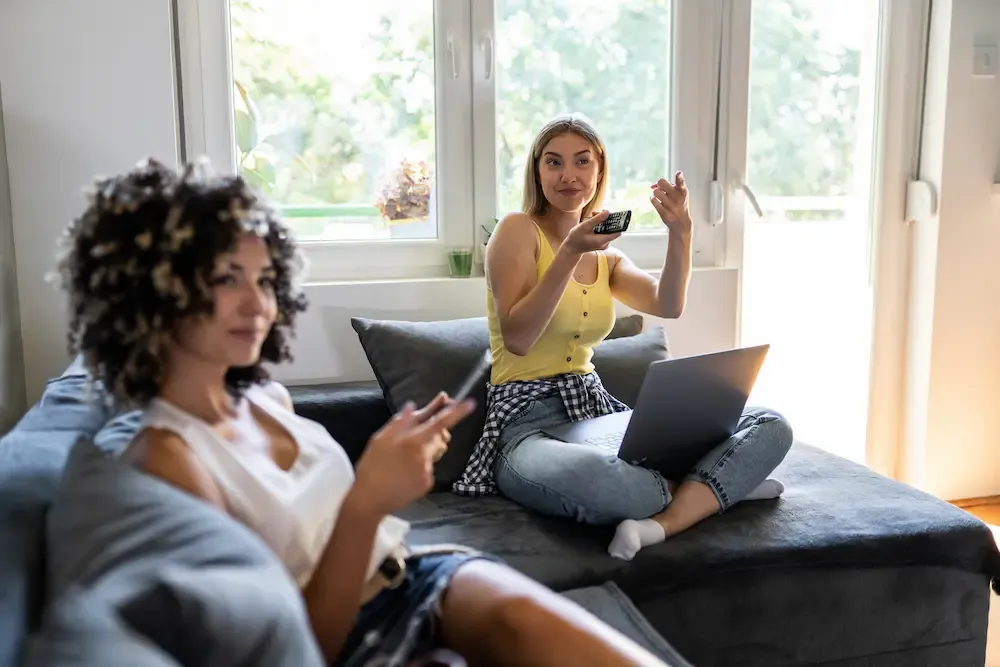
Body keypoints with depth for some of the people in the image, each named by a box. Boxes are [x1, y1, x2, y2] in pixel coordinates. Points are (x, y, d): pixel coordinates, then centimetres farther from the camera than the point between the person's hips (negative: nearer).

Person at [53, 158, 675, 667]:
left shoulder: (270, 398, 7)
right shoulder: (165, 456, -13)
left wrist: (398, 459, -1)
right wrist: (368, 502, -29)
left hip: (409, 576, 6)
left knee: (516, 610, -27)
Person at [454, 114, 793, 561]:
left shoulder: (606, 256, 17)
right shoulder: (518, 230, -2)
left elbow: (668, 306, -1)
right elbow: (516, 338, -15)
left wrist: (680, 232, -14)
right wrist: (571, 252, -20)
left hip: (599, 410, 7)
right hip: (528, 420, -6)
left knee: (770, 427, -8)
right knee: (585, 477, -44)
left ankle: (659, 523, -28)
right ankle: (713, 489, -12)